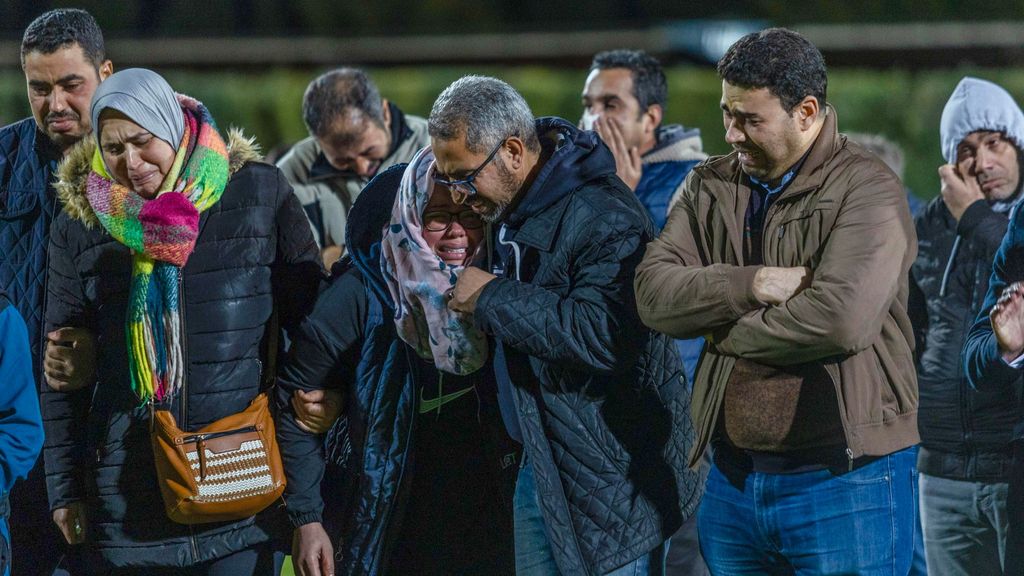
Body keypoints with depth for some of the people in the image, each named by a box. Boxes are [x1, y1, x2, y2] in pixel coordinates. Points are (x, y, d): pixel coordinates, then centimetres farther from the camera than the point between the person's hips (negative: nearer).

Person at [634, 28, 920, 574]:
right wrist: (749, 286, -17)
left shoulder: (867, 190, -9)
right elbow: (653, 292, -1)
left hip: (846, 483, -6)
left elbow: (841, 319, -23)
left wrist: (726, 333, -9)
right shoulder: (710, 186, 11)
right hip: (733, 478, 6)